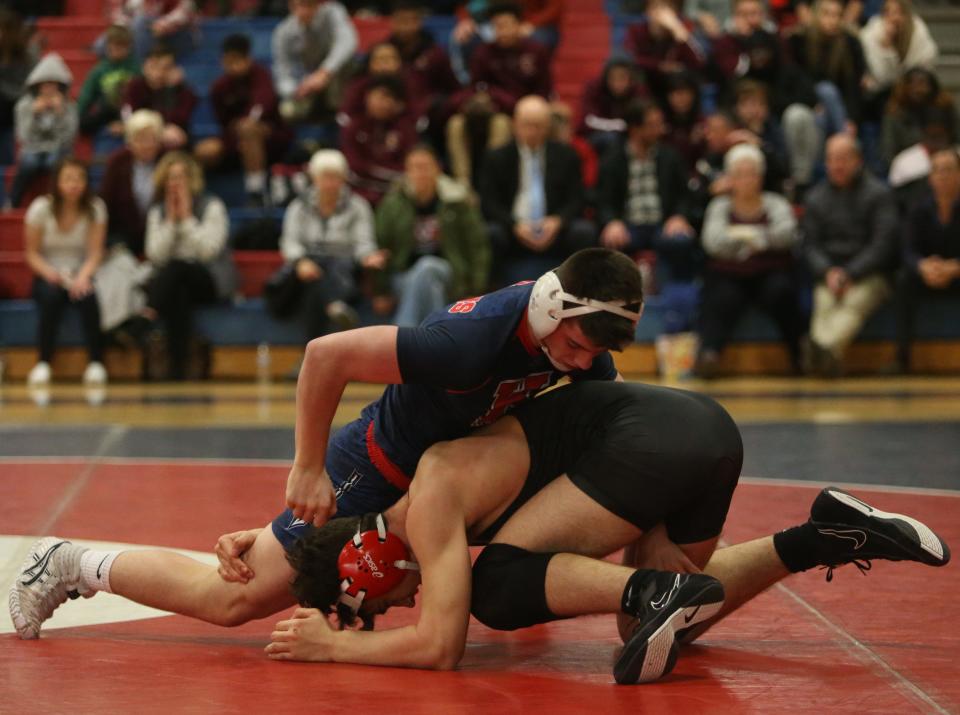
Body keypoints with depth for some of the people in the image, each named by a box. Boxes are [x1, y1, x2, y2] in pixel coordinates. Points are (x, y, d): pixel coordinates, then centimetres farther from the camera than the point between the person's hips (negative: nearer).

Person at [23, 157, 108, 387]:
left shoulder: (95, 208, -4)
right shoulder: (41, 208, -6)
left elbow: (95, 252, -8)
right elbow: (31, 253, -3)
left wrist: (83, 275, -28)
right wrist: (49, 272, -23)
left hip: (80, 275, 0)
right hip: (48, 275, 0)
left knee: (87, 295, -34)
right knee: (51, 294, -35)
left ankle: (96, 363, -25)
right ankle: (43, 363, -29)